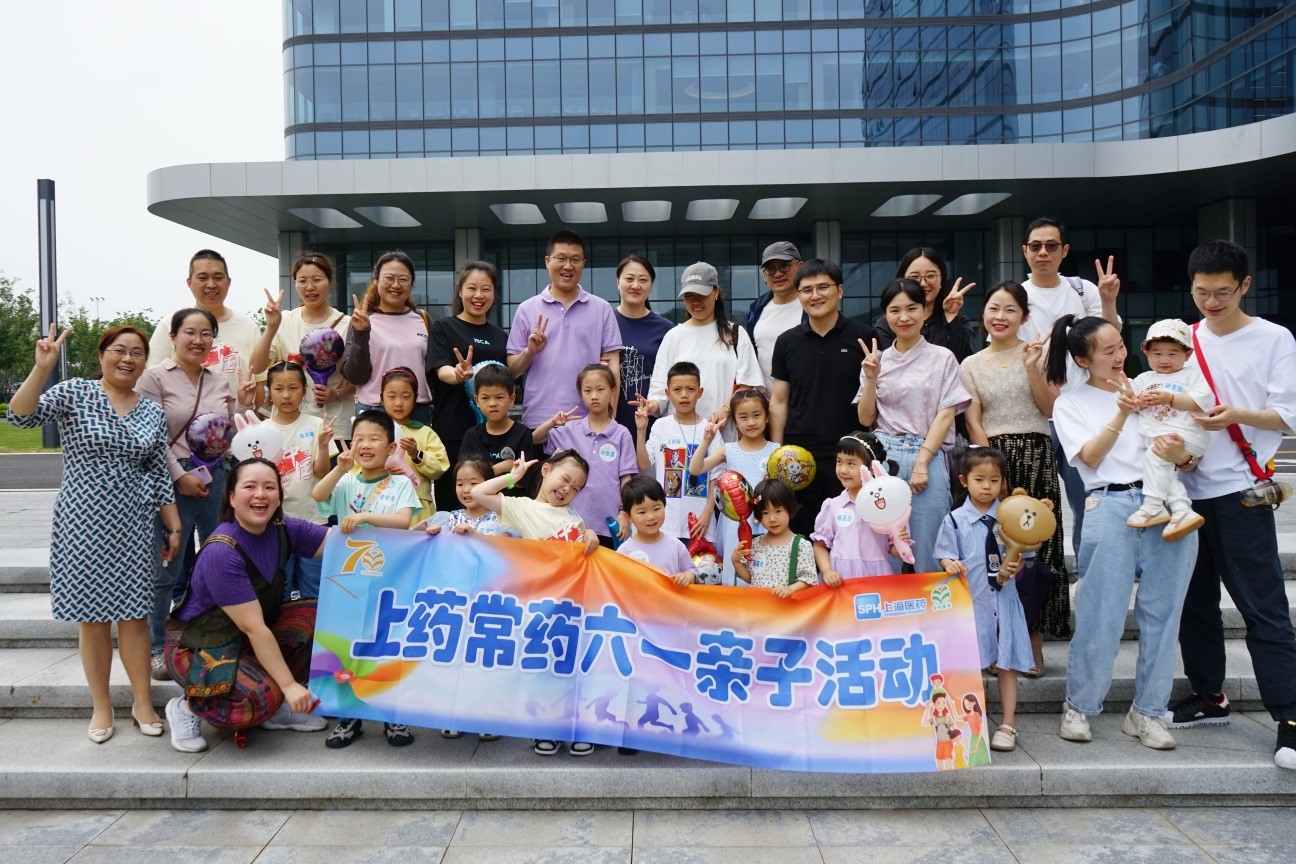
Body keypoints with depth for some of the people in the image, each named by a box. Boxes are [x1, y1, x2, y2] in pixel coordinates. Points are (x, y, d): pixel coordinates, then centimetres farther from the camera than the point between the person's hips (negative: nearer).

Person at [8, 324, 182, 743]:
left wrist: (174, 527, 8)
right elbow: (21, 416, -18)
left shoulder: (153, 413, 7)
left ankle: (143, 703, 18)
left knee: (134, 614, 6)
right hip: (83, 524, -2)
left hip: (133, 527, 2)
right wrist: (42, 367, -30)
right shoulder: (74, 393, -2)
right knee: (92, 616, 6)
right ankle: (101, 706, 20)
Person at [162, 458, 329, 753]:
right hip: (198, 645, -8)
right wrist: (289, 684, -26)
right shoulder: (221, 552, -26)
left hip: (251, 639, 8)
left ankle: (276, 708, 1)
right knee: (263, 697, -30)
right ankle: (188, 707, 0)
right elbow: (253, 627, -27)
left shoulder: (283, 530, -6)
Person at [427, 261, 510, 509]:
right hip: (453, 432, -3)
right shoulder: (443, 328, 3)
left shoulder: (500, 336, 16)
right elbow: (441, 371, -11)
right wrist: (460, 374, -33)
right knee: (452, 502, -3)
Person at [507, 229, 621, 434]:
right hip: (537, 424, 0)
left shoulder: (602, 309, 7)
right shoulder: (527, 310, 7)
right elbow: (511, 371, 9)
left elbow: (611, 365, 5)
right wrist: (529, 352, -11)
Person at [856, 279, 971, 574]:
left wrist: (921, 463, -10)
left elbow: (946, 415, -2)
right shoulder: (876, 360, 11)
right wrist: (871, 379, -5)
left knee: (927, 549, 0)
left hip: (927, 458, -2)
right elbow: (866, 419, 9)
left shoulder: (942, 358, 4)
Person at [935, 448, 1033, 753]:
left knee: (1006, 664, 7)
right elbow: (946, 557, -2)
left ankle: (1008, 725, 17)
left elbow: (1019, 557, 7)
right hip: (969, 601, -1)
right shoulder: (954, 521, 0)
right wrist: (951, 565, -24)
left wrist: (1012, 569, -15)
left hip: (1004, 600, 1)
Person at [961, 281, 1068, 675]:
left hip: (1035, 454, -1)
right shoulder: (972, 365, 9)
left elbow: (1050, 409, -2)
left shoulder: (1038, 353, 6)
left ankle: (1034, 643, 7)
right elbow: (973, 422, 3)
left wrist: (1032, 367, -13)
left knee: (1037, 544, -2)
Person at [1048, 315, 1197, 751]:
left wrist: (1179, 450, -7)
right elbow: (1091, 457, -5)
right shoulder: (1070, 402, 9)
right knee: (1101, 614, -4)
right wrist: (1122, 412, -16)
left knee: (1162, 612, 4)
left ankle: (1146, 712, 15)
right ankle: (1079, 706, 10)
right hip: (1110, 507, -3)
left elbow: (1183, 452, 16)